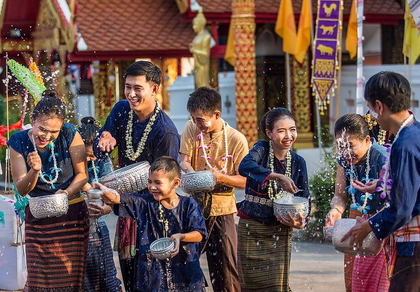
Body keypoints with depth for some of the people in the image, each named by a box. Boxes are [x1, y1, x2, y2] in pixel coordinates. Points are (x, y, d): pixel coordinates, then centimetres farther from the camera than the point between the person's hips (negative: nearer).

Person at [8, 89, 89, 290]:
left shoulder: (69, 134, -11)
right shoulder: (18, 142, -7)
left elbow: (82, 174, -3)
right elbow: (22, 190, -4)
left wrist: (66, 193, -21)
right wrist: (34, 171, -24)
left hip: (71, 213, -1)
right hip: (38, 217, 1)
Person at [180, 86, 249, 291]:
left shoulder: (236, 140, -10)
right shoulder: (192, 129, -2)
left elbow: (245, 181, -7)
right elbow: (184, 160, -4)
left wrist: (220, 177, -25)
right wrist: (189, 170, -27)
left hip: (222, 209, -2)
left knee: (226, 267, 0)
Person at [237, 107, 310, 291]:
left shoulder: (298, 162, 3)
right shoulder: (261, 150, -8)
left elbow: (303, 198, 1)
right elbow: (245, 166, -30)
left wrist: (301, 221, -21)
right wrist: (278, 177, -42)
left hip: (281, 231, 2)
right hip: (251, 228, -2)